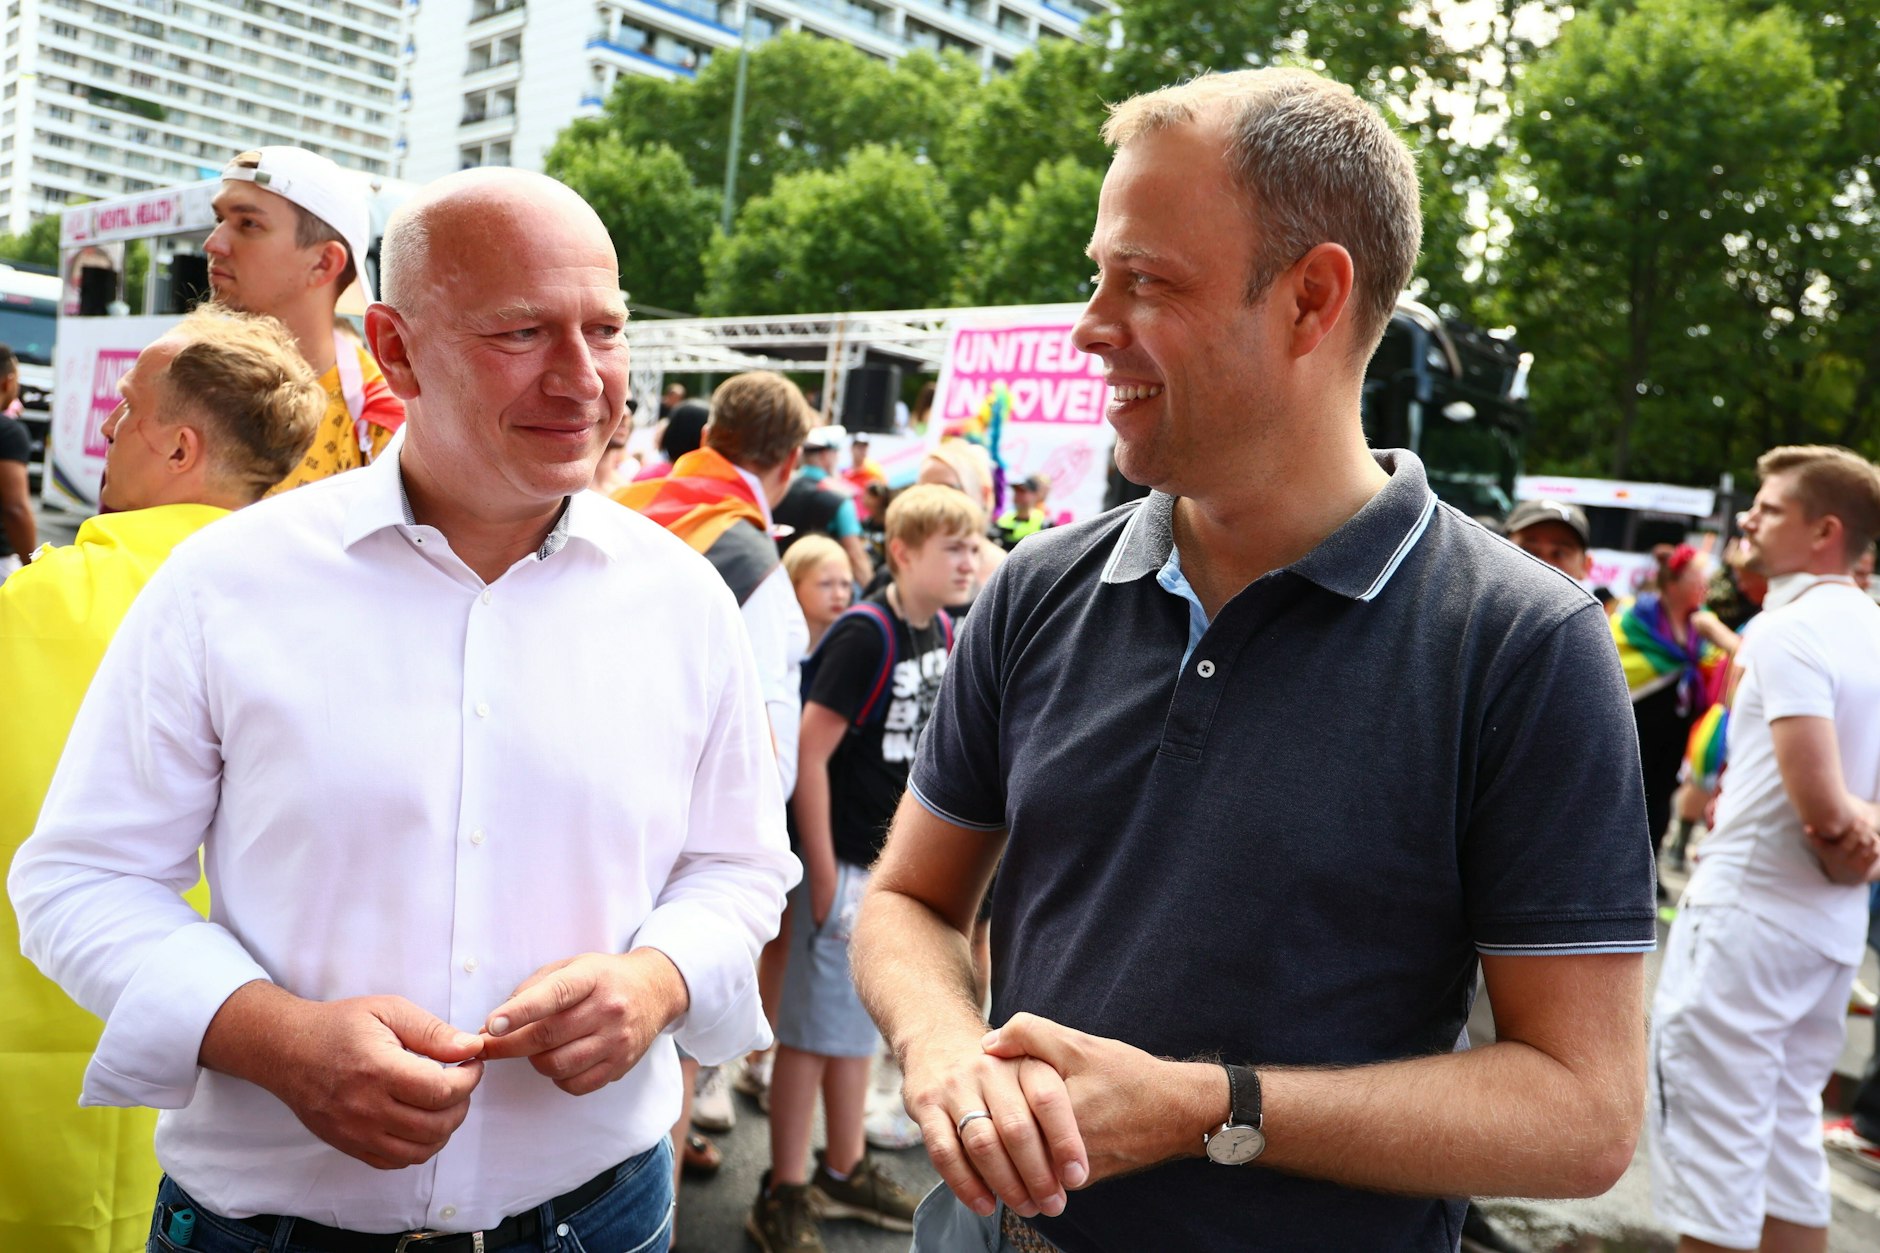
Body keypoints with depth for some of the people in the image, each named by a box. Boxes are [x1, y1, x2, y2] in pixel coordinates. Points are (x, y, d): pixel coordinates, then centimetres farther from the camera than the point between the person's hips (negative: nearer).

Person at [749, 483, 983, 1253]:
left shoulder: (942, 633, 4)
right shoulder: (865, 634, -19)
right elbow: (809, 755, -20)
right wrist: (823, 874, -19)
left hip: (899, 862, 8)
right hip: (844, 859, -7)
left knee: (859, 1022, 19)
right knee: (813, 1028, 3)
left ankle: (844, 1172, 34)